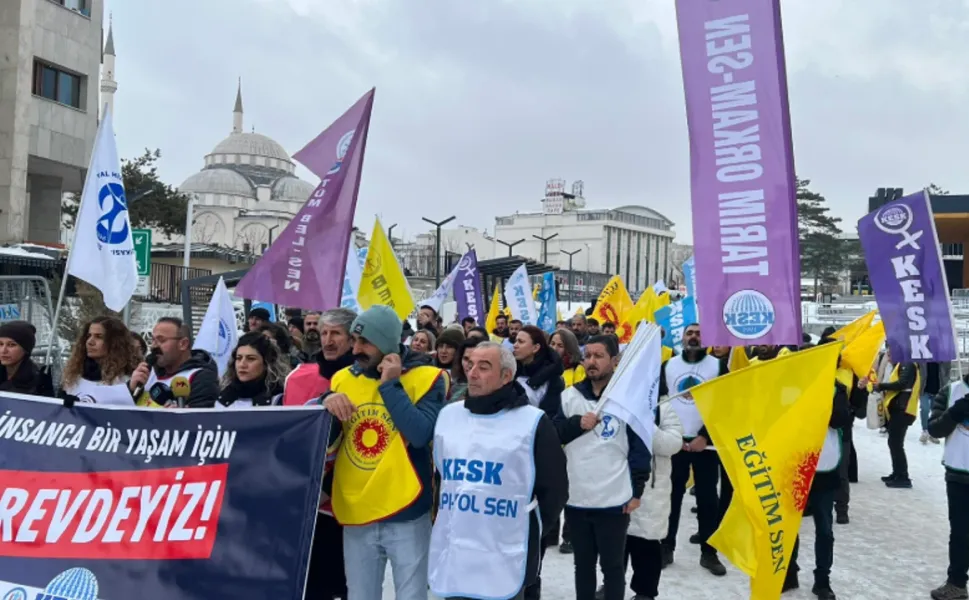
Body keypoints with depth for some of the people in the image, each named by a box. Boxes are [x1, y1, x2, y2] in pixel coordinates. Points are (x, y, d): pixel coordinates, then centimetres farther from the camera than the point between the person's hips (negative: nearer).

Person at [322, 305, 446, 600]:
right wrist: (327, 405, -14)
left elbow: (420, 434, -22)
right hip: (355, 514, 4)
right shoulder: (343, 379, 6)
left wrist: (390, 385, -18)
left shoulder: (426, 377, -8)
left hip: (405, 514, -4)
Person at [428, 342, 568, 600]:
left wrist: (531, 531, 4)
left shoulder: (533, 421, -5)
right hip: (452, 556, 4)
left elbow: (554, 488, 0)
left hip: (505, 562, -4)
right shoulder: (448, 415, 9)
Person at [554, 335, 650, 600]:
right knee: (583, 563, 18)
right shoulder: (569, 396, 4)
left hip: (614, 500, -3)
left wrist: (636, 491, -6)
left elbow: (640, 445, -4)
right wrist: (577, 424, -13)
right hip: (575, 498, 3)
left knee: (613, 565, 9)